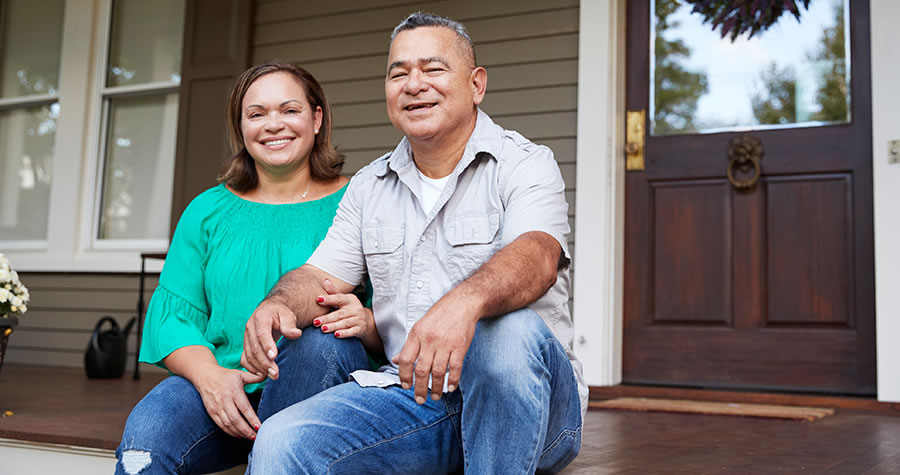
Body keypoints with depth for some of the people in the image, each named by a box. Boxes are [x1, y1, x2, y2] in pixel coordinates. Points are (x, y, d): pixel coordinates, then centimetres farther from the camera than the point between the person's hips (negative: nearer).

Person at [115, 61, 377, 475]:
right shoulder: (207, 211, 14)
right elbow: (172, 314, 6)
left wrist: (367, 321, -25)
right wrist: (209, 375, -15)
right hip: (220, 390, 1)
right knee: (144, 438, -29)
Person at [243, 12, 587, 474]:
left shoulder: (525, 164, -3)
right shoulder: (368, 187, 15)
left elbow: (536, 257, -23)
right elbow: (321, 275, 10)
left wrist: (464, 301, -45)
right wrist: (277, 305, -15)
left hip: (518, 401, -2)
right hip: (409, 395, 2)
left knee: (509, 330, -37)